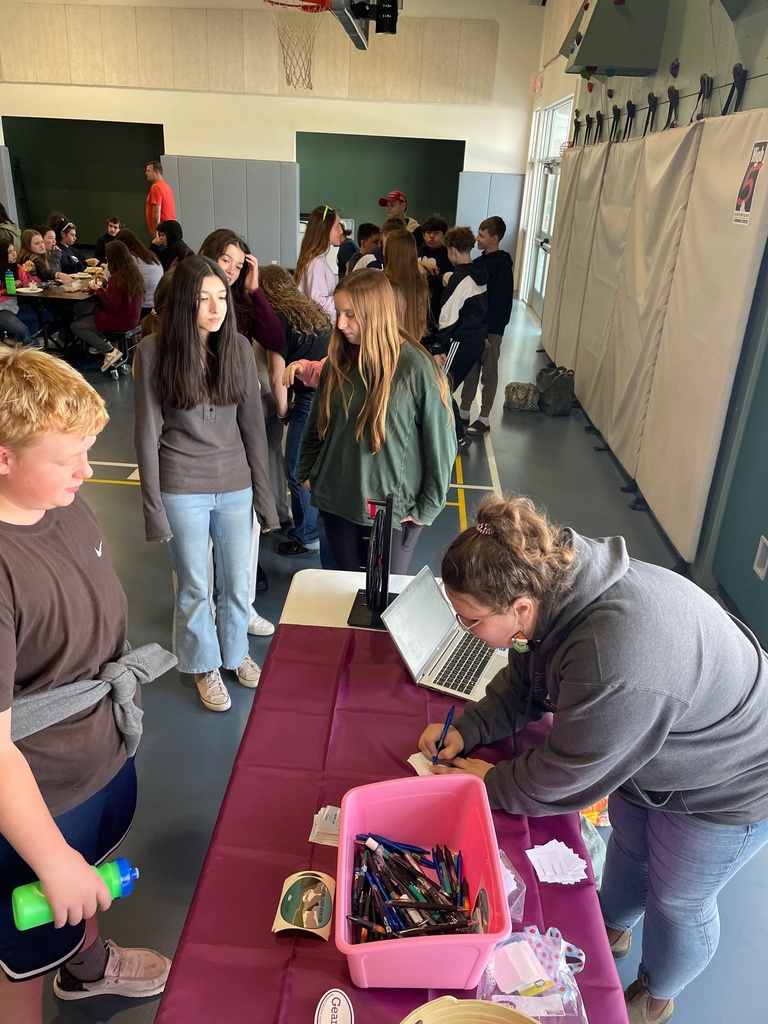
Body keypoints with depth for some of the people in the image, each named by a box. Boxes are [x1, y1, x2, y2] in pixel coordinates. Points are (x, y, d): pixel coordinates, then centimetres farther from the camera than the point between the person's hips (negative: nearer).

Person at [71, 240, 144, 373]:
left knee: (75, 326, 3)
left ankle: (110, 350, -6)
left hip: (120, 321, -9)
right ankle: (106, 343, 8)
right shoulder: (134, 273, 2)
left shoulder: (117, 277, -23)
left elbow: (111, 305, -22)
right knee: (87, 314, 26)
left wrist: (99, 290, -8)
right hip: (131, 318, 9)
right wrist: (105, 285, 10)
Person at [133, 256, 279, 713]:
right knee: (195, 587, 12)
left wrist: (264, 491, 2)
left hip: (235, 485, 3)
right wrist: (154, 505, -6)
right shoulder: (153, 351, -9)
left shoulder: (239, 347, -2)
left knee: (238, 581, 15)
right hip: (182, 489, -2)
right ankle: (205, 665, 35)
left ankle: (236, 652, 41)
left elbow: (253, 424, 2)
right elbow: (147, 432, -6)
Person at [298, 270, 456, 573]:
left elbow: (440, 443, -11)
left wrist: (427, 507, -8)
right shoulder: (339, 360, 0)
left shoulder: (416, 368, -15)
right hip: (336, 500, 4)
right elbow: (318, 422, 12)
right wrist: (307, 473, 10)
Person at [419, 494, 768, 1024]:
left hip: (726, 784, -7)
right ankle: (613, 928, 60)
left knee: (677, 901, 18)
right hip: (653, 744, 7)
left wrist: (491, 781, -11)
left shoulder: (615, 669, -46)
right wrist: (466, 729, -10)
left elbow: (560, 778, -28)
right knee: (628, 846, 28)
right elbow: (526, 680, -1)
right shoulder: (558, 581, -21)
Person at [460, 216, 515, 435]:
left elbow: (500, 300, -18)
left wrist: (486, 328, -20)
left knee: (489, 373, 2)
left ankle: (484, 418, 10)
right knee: (470, 369, 13)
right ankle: (464, 411, 23)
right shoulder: (480, 261, 9)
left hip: (491, 328, -7)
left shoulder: (502, 265, -13)